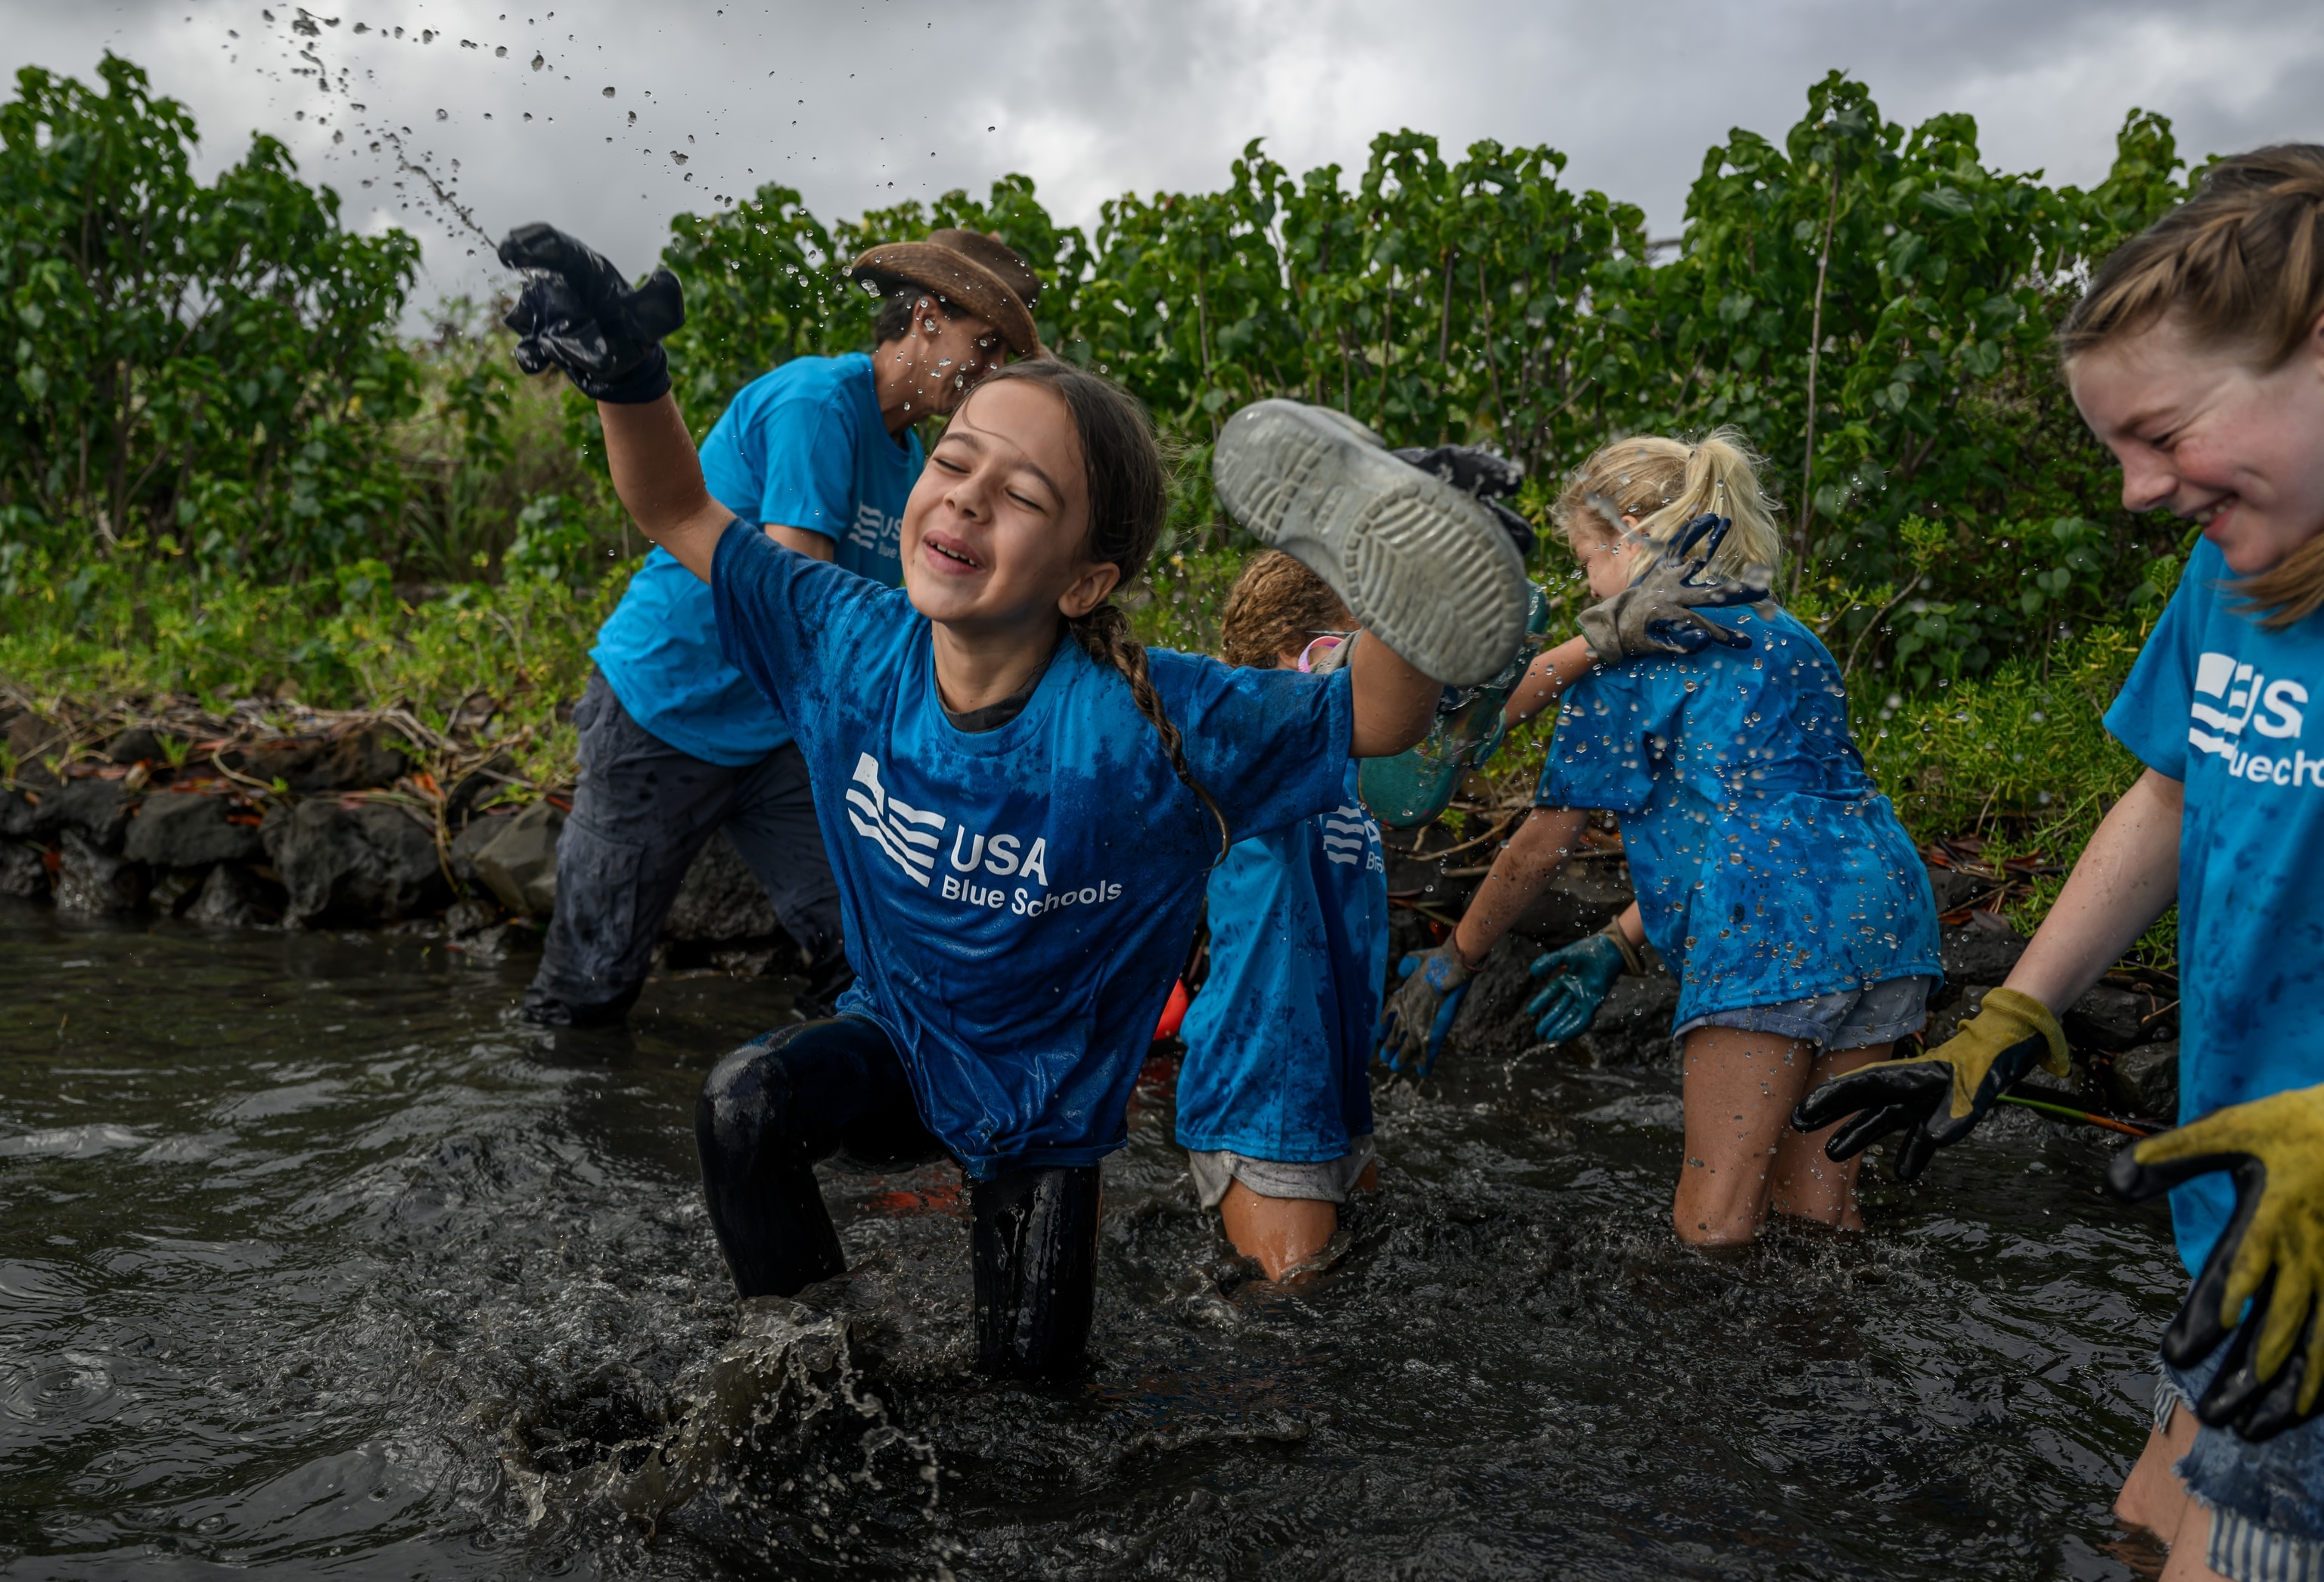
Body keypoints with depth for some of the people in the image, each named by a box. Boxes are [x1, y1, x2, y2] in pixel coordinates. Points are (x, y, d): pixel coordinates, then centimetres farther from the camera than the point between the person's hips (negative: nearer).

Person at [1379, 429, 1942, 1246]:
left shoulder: (1629, 659, 1)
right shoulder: (1789, 638, 25)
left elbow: (1542, 844, 5)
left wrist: (1451, 962, 17)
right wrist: (1618, 944, 25)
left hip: (1771, 925, -8)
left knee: (1715, 1227, -5)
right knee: (1816, 1213, 13)